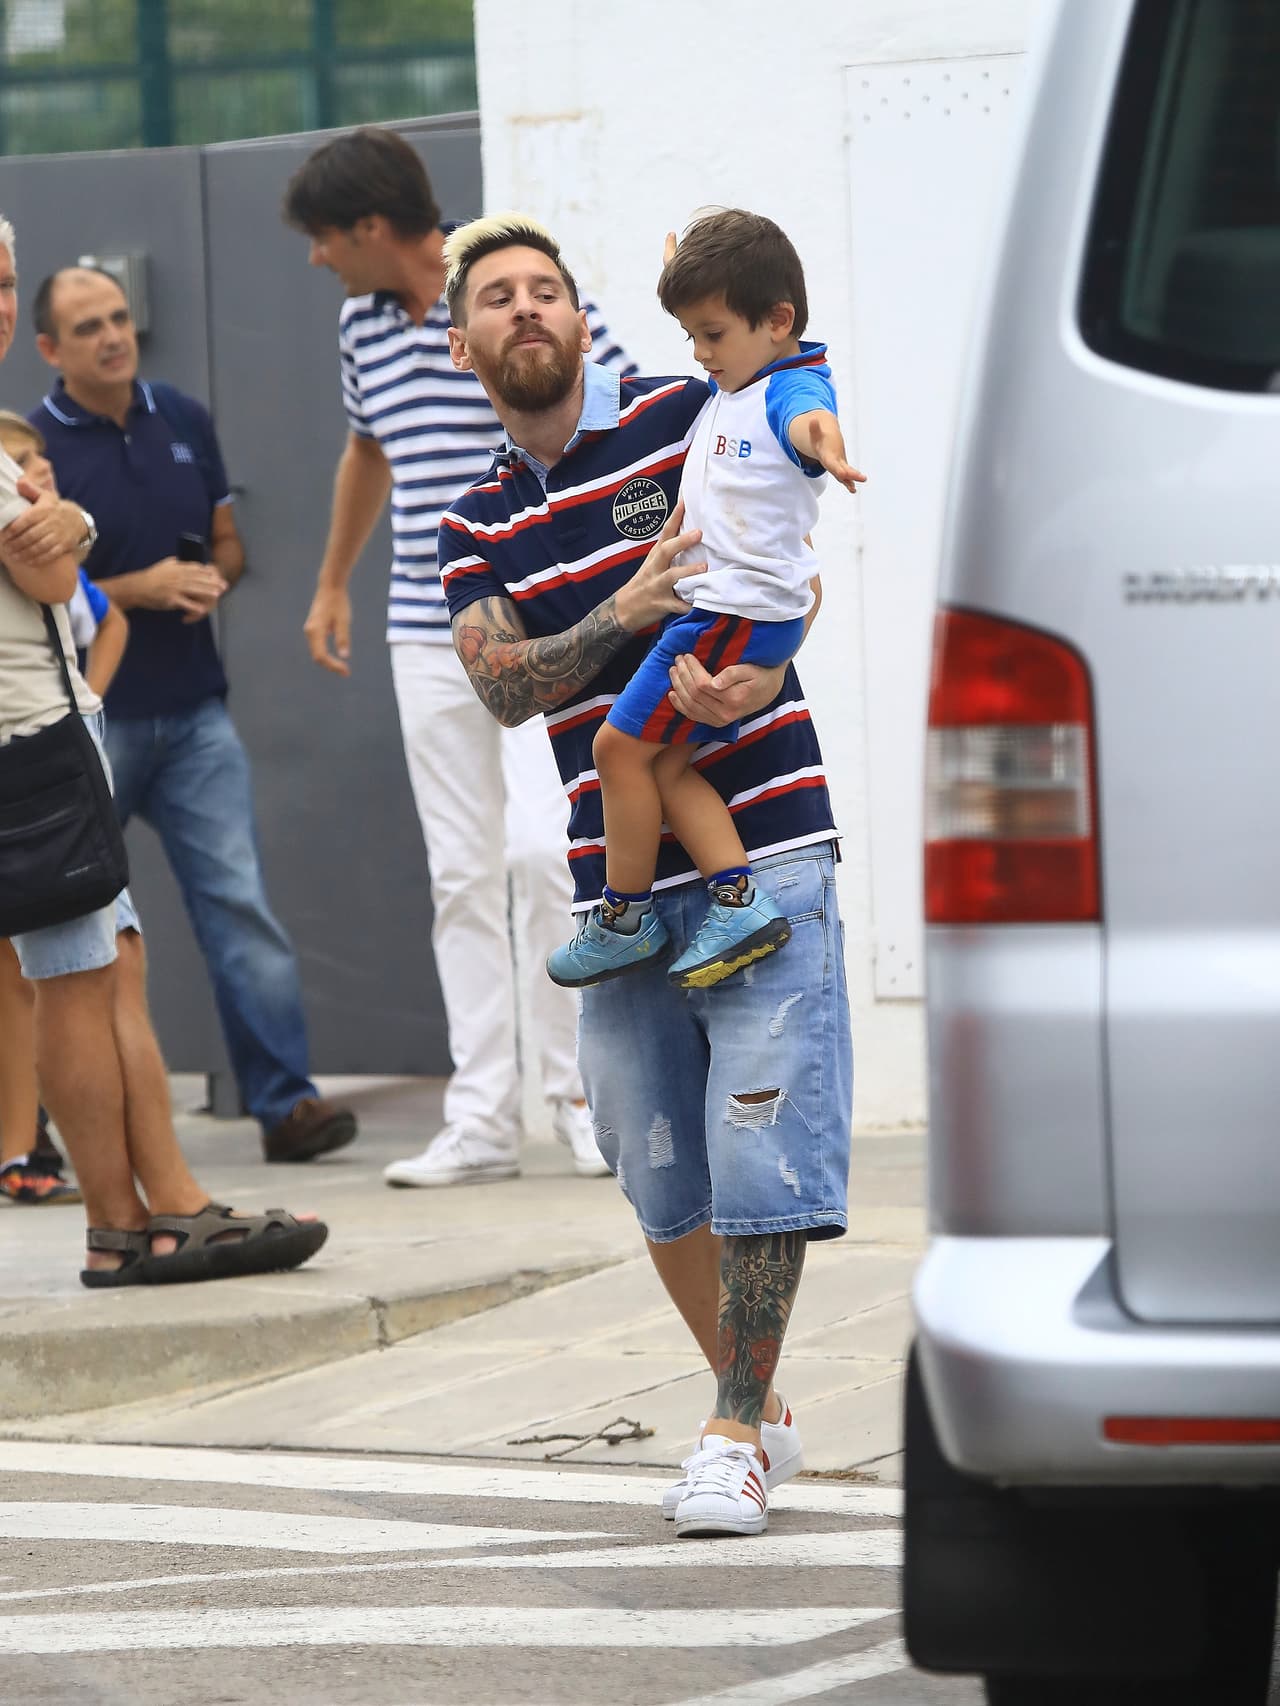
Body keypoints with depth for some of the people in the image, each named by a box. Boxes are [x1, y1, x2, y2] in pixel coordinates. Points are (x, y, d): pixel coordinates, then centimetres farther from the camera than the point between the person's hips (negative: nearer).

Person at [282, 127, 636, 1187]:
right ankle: (483, 1120, 6)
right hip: (428, 633, 6)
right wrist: (334, 583, 35)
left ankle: (585, 1092, -2)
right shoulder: (364, 324, 11)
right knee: (463, 874, 4)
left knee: (542, 848, -17)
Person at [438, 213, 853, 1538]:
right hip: (618, 877, 4)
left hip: (762, 843, -4)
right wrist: (625, 612, -20)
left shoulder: (689, 420, 3)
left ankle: (737, 1433, -2)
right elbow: (503, 685, -3)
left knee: (760, 1152, -11)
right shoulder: (477, 528, 13)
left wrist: (749, 678, -16)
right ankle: (756, 1407, 23)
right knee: (660, 1175, 6)